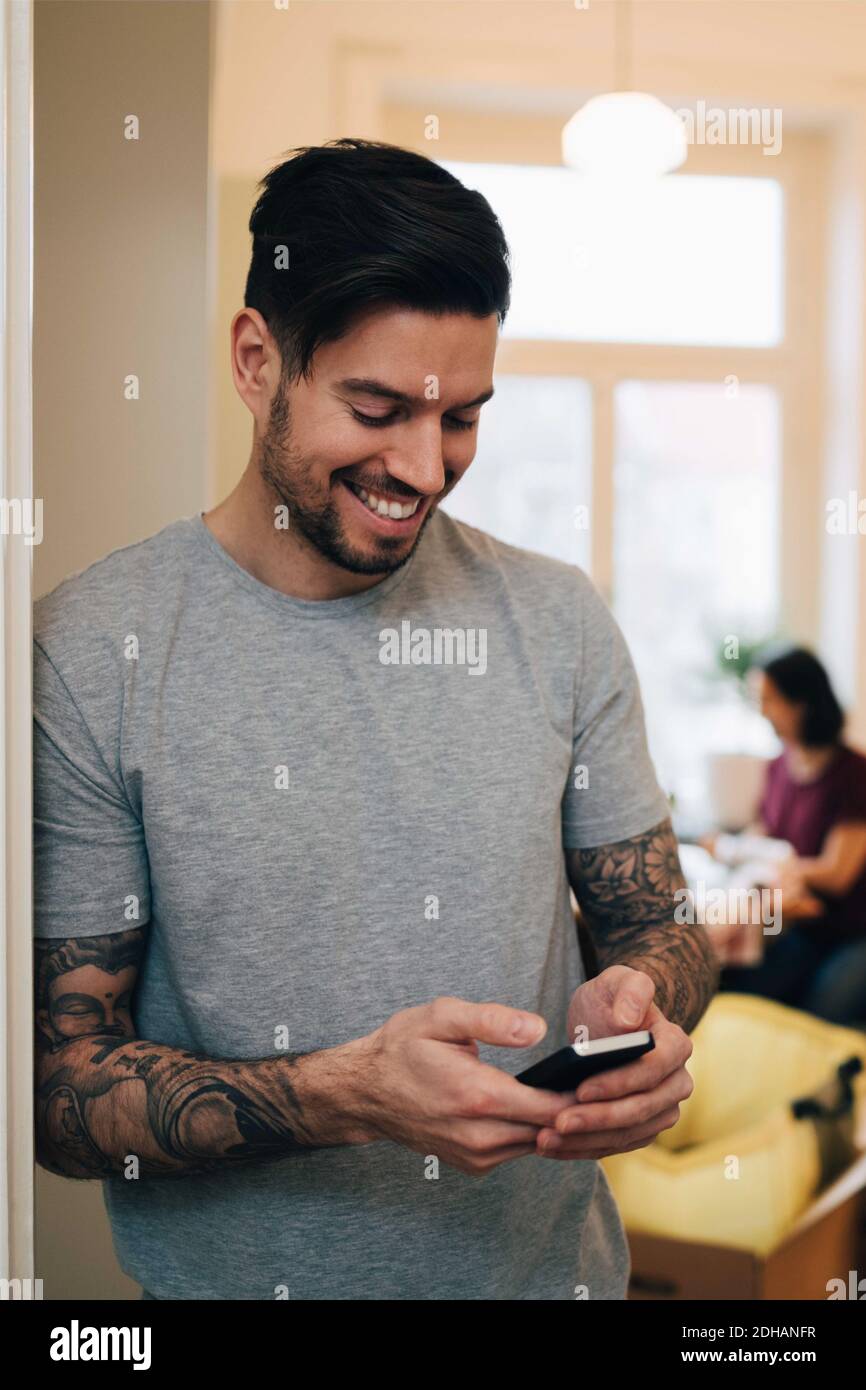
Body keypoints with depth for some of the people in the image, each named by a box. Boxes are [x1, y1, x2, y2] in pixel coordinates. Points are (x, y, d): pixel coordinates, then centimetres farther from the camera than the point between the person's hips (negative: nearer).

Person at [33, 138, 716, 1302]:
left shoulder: (558, 621, -6)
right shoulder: (87, 655, -16)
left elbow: (659, 922, 2)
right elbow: (59, 1082, -15)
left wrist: (637, 1009, -20)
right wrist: (346, 1095, -30)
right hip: (239, 1273, -3)